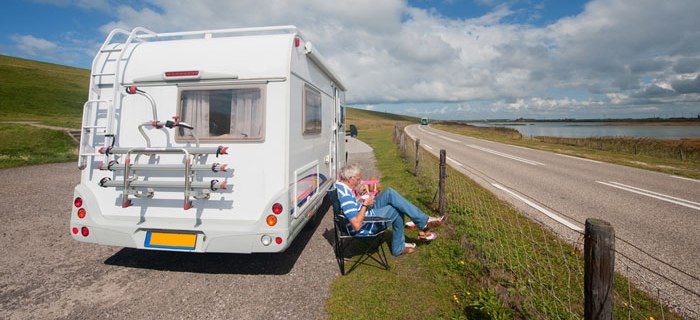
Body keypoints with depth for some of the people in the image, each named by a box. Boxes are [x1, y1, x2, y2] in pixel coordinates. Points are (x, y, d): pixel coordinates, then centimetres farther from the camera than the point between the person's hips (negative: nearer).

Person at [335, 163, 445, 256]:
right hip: (364, 225, -9)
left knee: (390, 193, 0)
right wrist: (365, 205, -23)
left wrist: (359, 201, 3)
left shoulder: (339, 185, -4)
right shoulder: (346, 197, -33)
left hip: (363, 212, 9)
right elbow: (357, 225, -34)